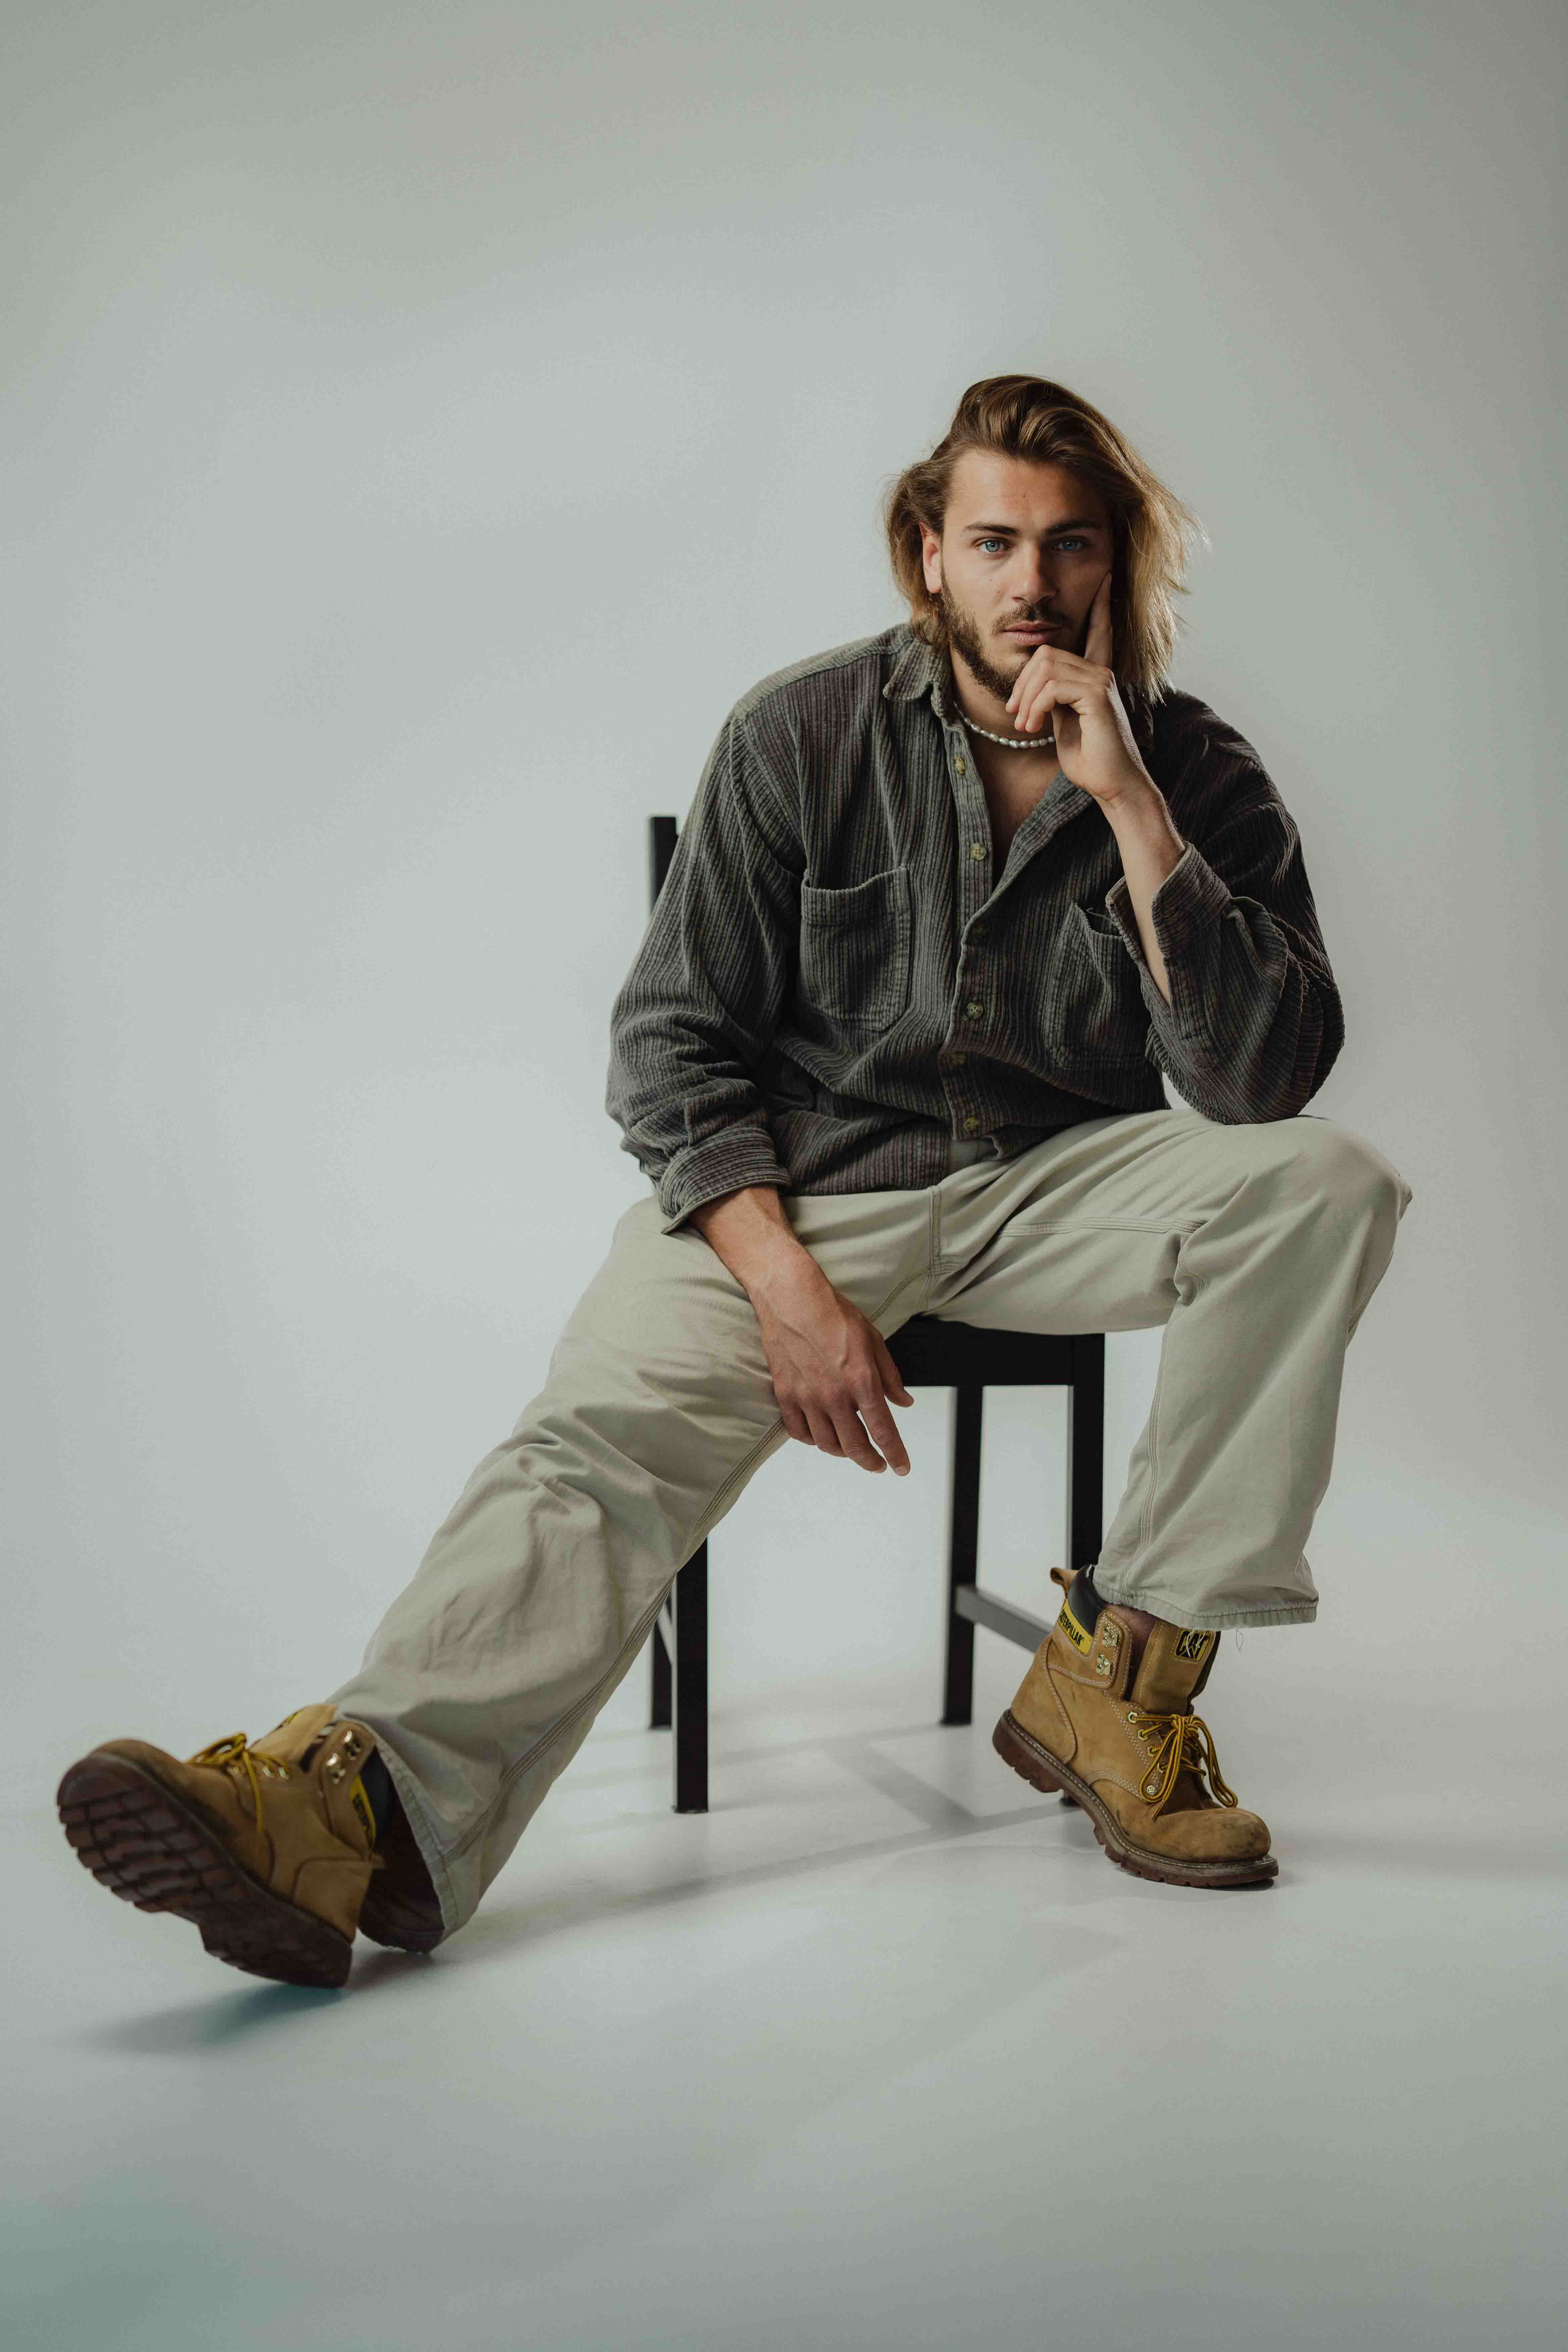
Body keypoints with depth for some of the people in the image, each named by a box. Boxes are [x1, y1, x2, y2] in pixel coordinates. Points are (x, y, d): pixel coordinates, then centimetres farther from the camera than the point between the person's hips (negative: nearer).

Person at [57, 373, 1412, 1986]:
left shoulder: (1197, 773, 0)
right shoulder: (806, 734, -4)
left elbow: (1265, 1080, -11)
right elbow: (670, 1038, -5)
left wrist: (1129, 808, -19)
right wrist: (785, 1280, -20)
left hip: (1056, 1182, 2)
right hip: (801, 1182, -1)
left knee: (1328, 1184, -24)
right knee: (606, 1426, -28)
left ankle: (1120, 1671, -21)